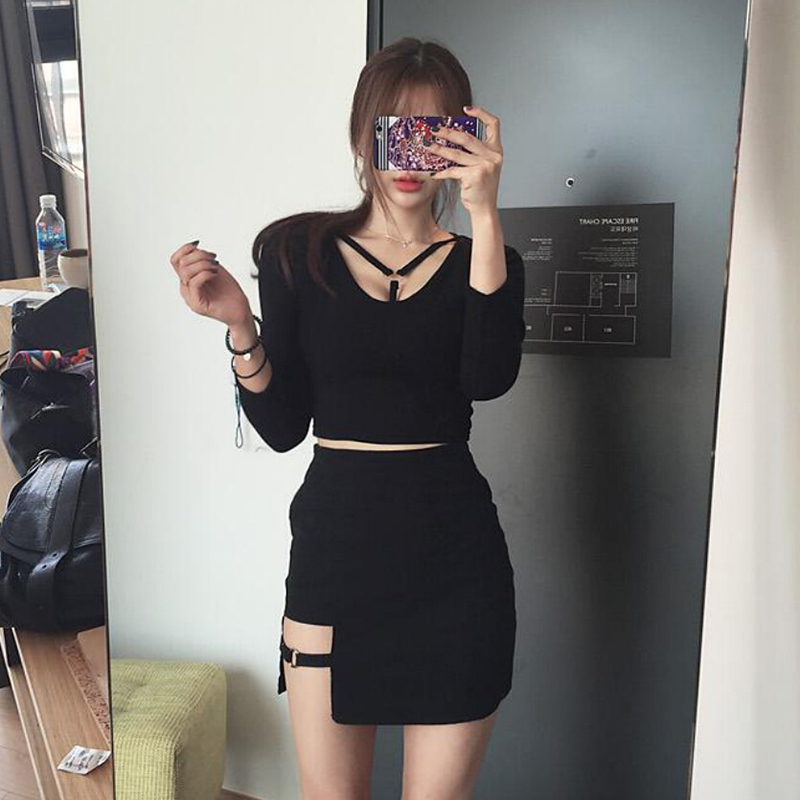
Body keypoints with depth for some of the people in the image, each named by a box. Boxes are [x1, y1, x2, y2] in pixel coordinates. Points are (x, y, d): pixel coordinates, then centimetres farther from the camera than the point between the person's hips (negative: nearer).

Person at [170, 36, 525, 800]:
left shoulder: (479, 260, 2)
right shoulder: (298, 252, 1)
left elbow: (490, 377, -19)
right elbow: (280, 428, 1)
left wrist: (485, 215, -22)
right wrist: (239, 325, -14)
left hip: (453, 557, 0)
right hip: (333, 542, 1)